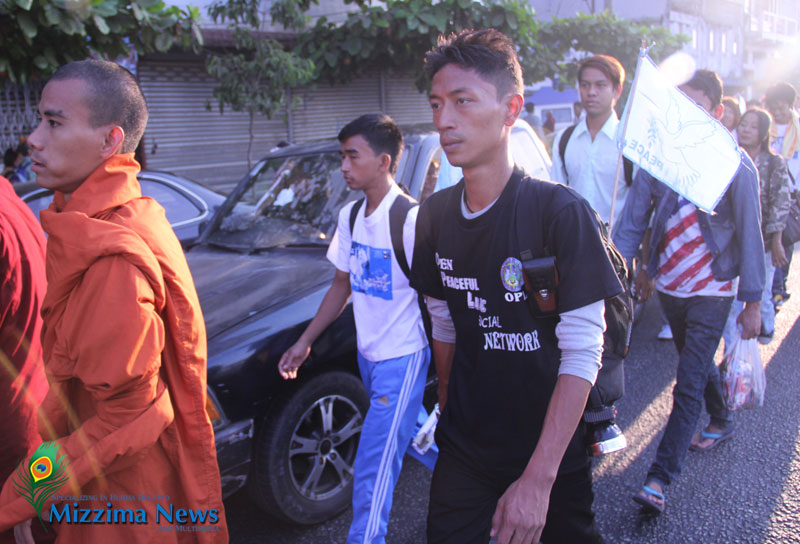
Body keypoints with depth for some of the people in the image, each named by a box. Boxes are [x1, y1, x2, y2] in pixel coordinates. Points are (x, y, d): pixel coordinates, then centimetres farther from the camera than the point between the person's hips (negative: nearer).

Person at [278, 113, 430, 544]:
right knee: (407, 431, 24)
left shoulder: (410, 221, -19)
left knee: (373, 470, -4)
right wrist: (304, 342, 13)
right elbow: (342, 285, 13)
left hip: (401, 359, -8)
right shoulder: (350, 216, 4)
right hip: (368, 354, 8)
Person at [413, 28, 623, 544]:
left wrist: (538, 478, -25)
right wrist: (448, 408, 11)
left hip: (550, 448, -3)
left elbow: (583, 353, -21)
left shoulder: (561, 211, -19)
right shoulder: (435, 215, -3)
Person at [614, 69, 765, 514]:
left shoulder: (736, 166, -13)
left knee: (688, 386, -6)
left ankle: (660, 480, 2)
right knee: (698, 365, 25)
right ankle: (722, 422, 52)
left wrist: (753, 302, -6)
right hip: (668, 284, 4)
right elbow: (633, 221, -2)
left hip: (712, 291, -4)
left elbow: (749, 235, -8)